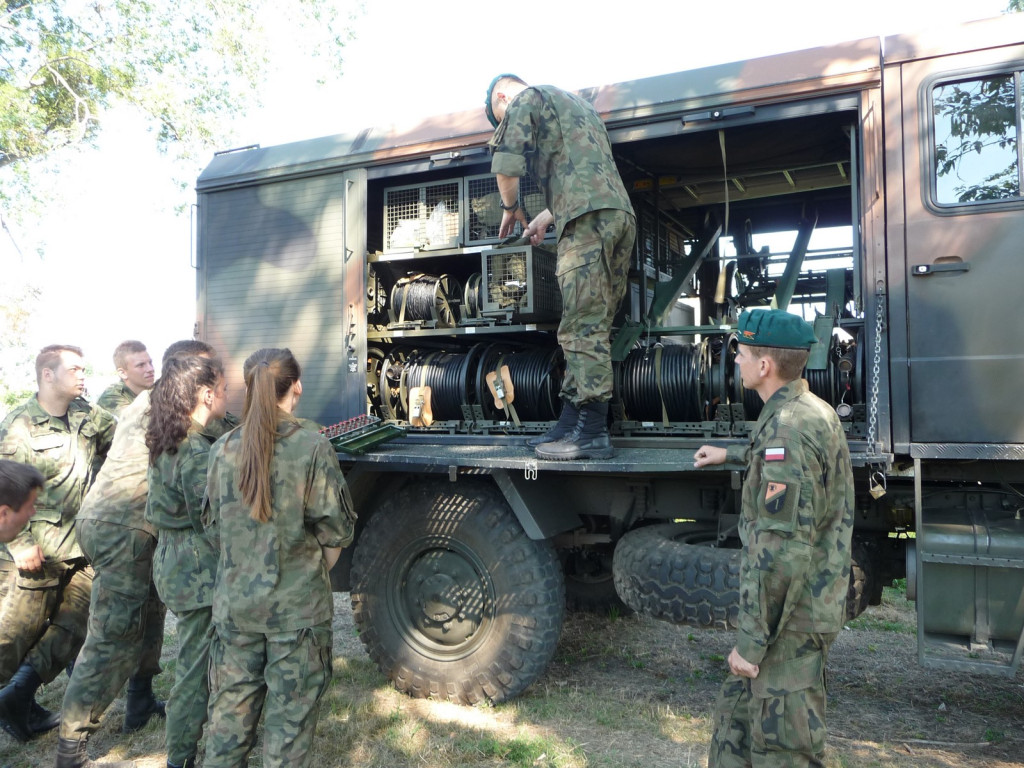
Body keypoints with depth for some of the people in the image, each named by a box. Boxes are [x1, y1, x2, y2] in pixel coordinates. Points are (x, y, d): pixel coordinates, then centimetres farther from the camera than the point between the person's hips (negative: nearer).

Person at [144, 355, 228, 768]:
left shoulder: (168, 443, 7)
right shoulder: (196, 450, -22)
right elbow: (210, 521, -22)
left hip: (173, 564, 9)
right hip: (199, 572, -9)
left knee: (193, 660, 21)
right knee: (196, 667, 4)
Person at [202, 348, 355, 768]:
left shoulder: (223, 448, -2)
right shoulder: (312, 446, -14)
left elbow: (215, 528, 7)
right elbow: (336, 529, -10)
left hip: (235, 603, 4)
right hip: (297, 607, -4)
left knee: (230, 709, 18)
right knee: (290, 716, 10)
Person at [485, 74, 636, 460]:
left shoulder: (524, 99, 10)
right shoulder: (576, 102, 36)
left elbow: (506, 165, -2)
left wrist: (510, 209, 16)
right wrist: (545, 217, 41)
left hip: (589, 218, -9)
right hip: (621, 213, 9)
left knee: (584, 328, -12)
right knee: (590, 327, 6)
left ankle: (592, 433, -13)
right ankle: (570, 425, 9)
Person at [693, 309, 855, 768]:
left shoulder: (788, 428, -24)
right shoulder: (811, 410, 9)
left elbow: (782, 550, -28)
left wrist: (751, 641, -23)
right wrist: (729, 455, 48)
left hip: (790, 617, -10)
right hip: (808, 606, 10)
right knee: (736, 712, 21)